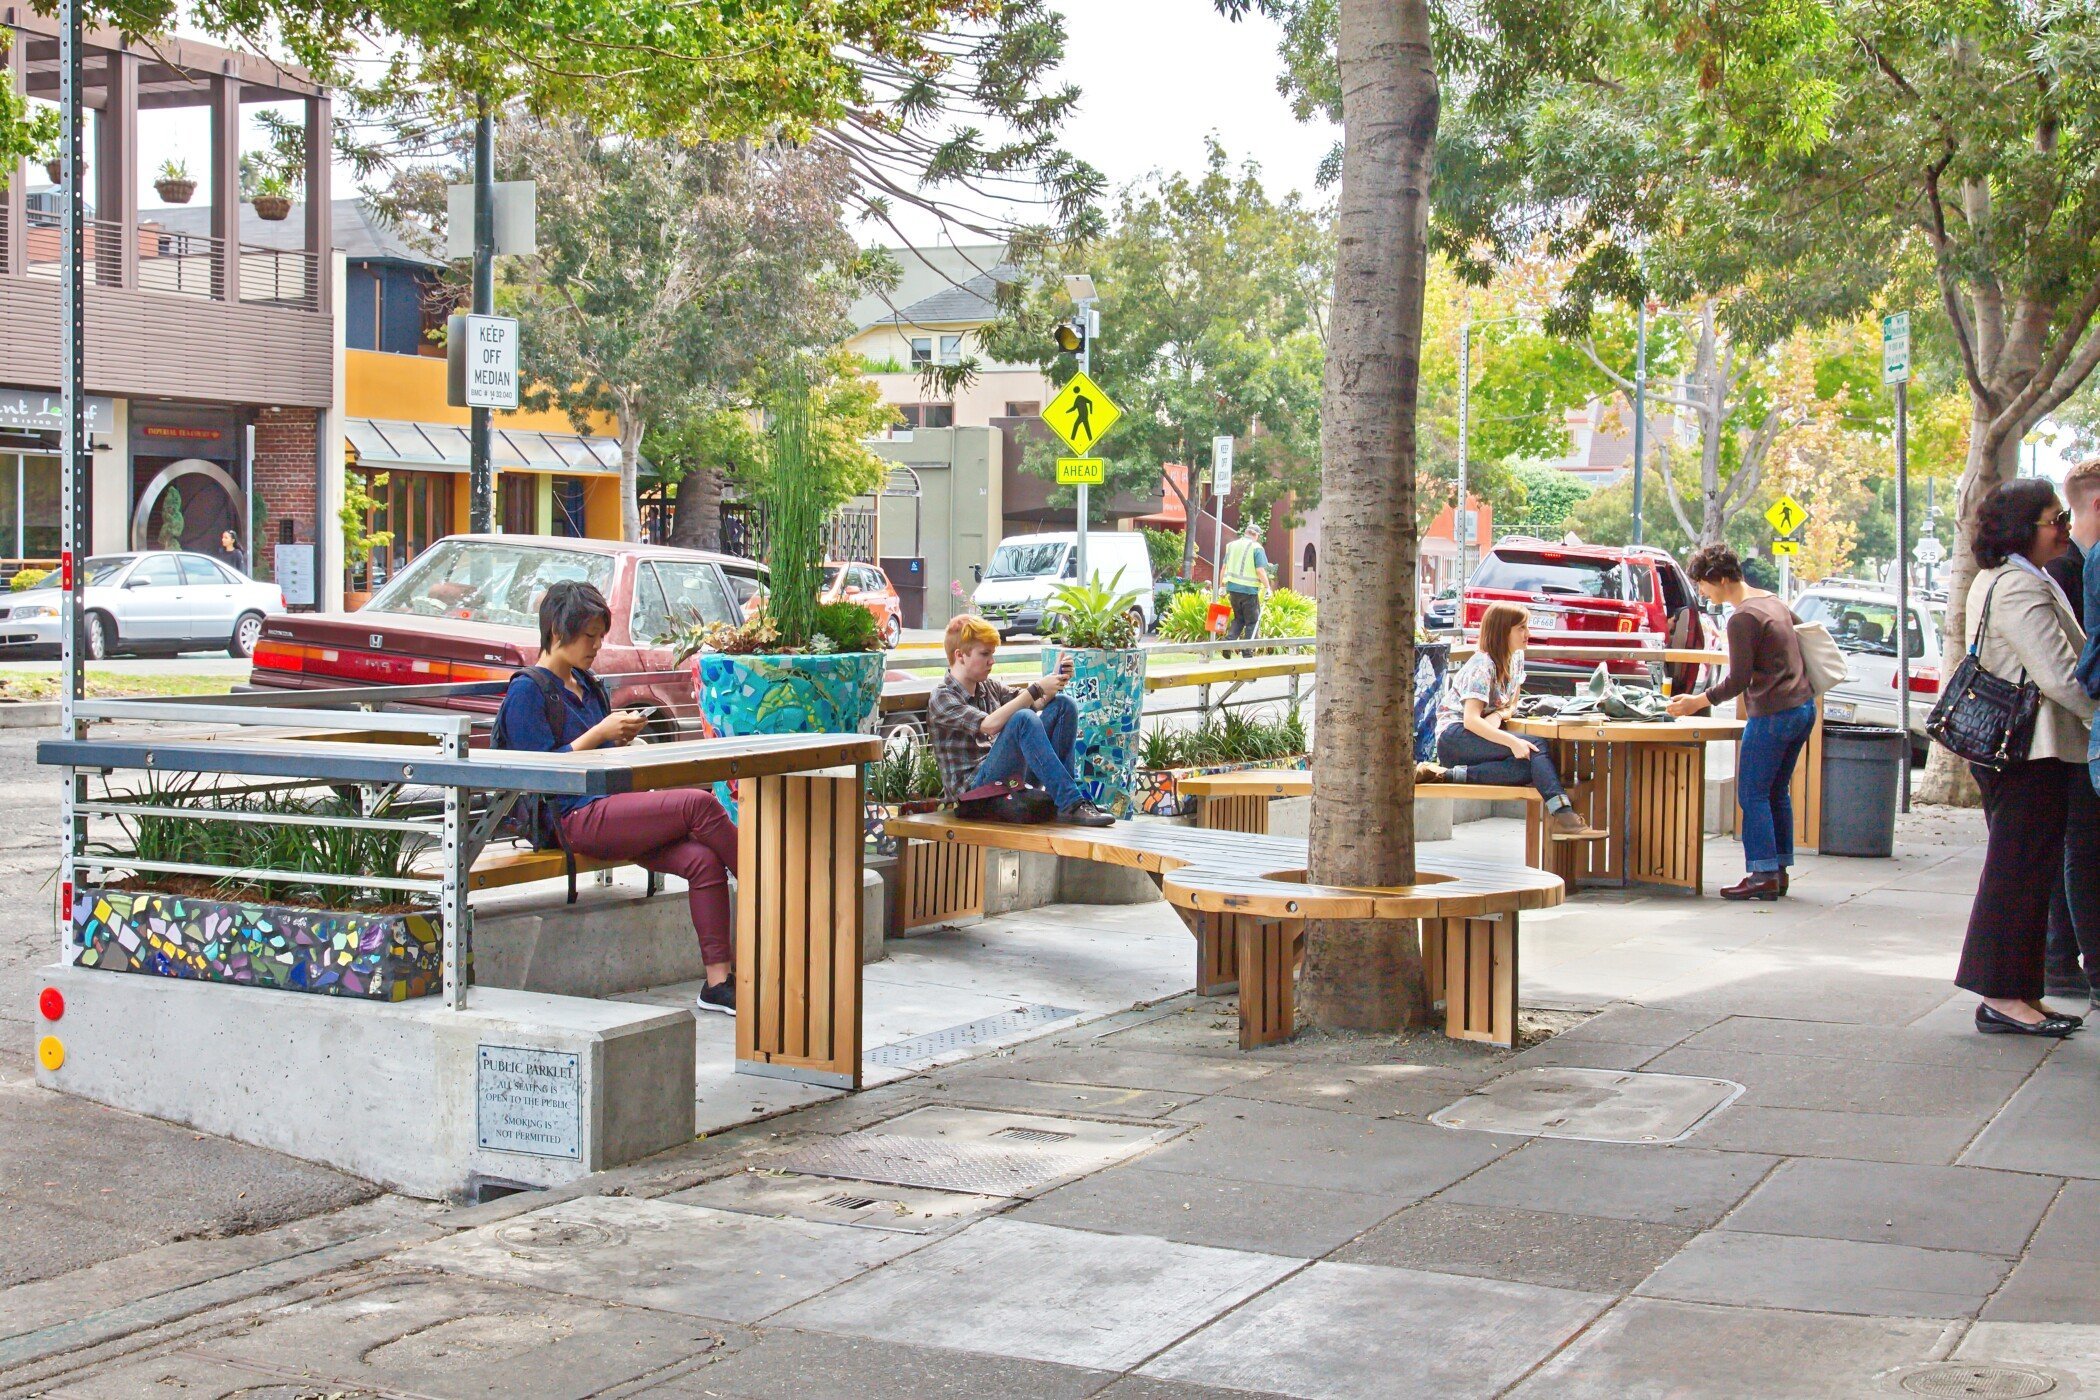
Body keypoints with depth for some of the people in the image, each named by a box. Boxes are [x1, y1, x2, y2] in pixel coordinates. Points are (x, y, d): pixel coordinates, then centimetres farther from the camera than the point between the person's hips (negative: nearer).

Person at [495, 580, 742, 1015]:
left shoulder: (586, 684, 23)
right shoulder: (527, 691, -2)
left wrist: (623, 734, 9)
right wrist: (601, 733, -12)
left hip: (613, 808, 8)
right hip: (575, 818, -8)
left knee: (703, 860, -20)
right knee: (699, 804, -25)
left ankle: (718, 980, -23)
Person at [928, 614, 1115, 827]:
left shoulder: (988, 688, 16)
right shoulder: (942, 699, -8)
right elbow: (989, 724, -23)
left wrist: (1057, 680, -7)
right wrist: (1037, 689, -22)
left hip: (1013, 778, 8)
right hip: (974, 787, -8)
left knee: (1063, 704, -2)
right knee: (1023, 719, -32)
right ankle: (1071, 806, -35)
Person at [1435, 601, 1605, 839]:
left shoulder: (1516, 658, 11)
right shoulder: (1483, 665, -15)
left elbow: (1511, 705, 17)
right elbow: (1471, 720, -24)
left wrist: (1499, 715, -9)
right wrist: (1512, 742, -34)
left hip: (1479, 734, 8)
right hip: (1454, 736, -8)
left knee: (1530, 766, -27)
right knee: (1535, 748, -28)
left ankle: (1452, 774, -33)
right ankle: (1562, 814, -41)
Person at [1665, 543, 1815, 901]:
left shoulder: (1742, 619, -15)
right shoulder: (1773, 601, 13)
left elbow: (1738, 680, -16)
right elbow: (1801, 628, 25)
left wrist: (1698, 702, -6)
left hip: (1772, 714, -10)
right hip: (1802, 708, 10)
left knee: (1753, 795, -4)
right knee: (1777, 793, 14)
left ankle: (1763, 875, -7)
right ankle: (1779, 870, 16)